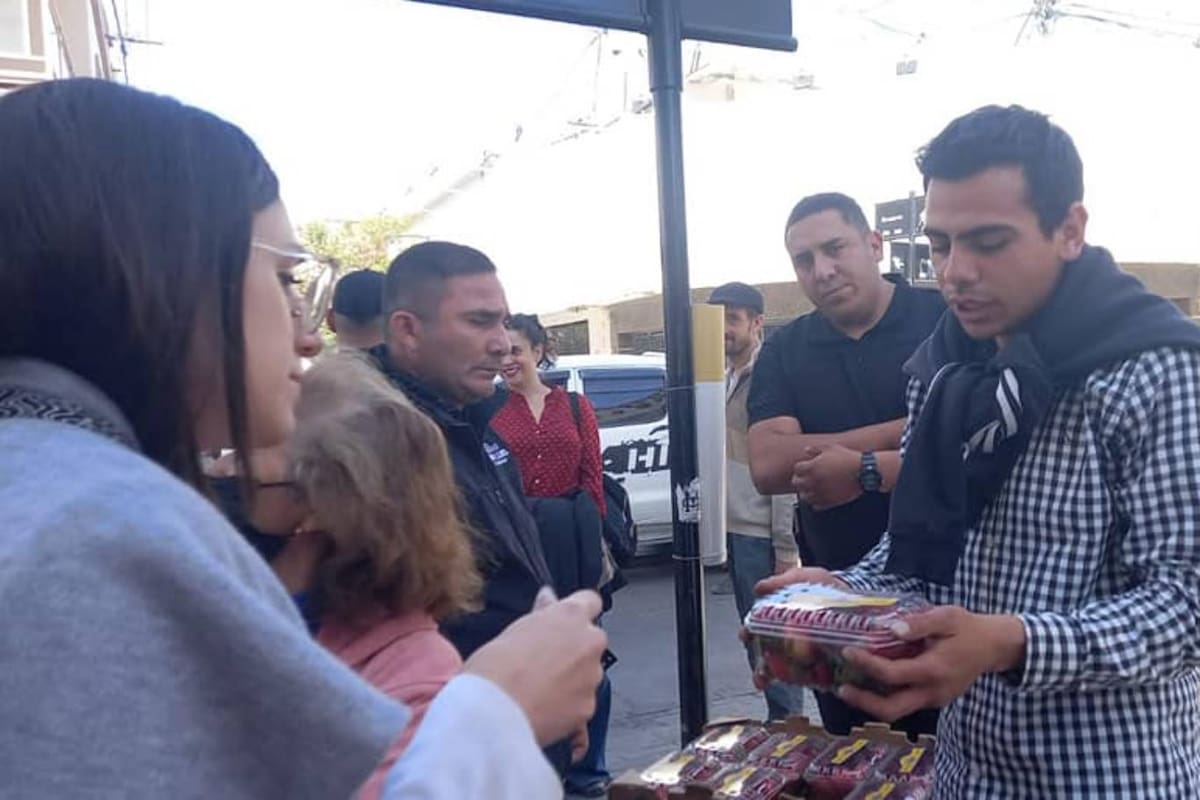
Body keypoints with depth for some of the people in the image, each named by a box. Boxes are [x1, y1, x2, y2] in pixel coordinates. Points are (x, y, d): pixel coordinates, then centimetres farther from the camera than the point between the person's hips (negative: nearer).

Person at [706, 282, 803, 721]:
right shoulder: (723, 378, 11)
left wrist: (785, 547, -17)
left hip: (760, 533, -8)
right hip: (733, 529, 8)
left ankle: (786, 722, 16)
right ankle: (777, 715, 30)